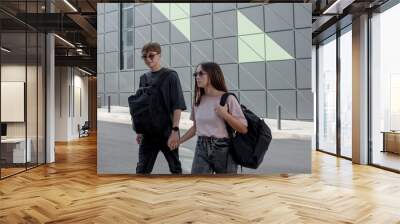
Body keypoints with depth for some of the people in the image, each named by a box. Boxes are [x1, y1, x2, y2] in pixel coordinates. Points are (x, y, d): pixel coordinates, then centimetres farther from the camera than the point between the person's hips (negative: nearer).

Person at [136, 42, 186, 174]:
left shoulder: (170, 75, -5)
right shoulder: (144, 78, 9)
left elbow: (178, 106, -11)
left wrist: (175, 130, -18)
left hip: (168, 131, -4)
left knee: (175, 168, 12)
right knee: (142, 170, 3)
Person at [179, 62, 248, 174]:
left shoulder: (228, 99, -9)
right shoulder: (198, 100, 6)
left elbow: (243, 129, -11)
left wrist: (225, 115, -22)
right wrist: (178, 141, 15)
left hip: (223, 150, -4)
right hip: (202, 149, 4)